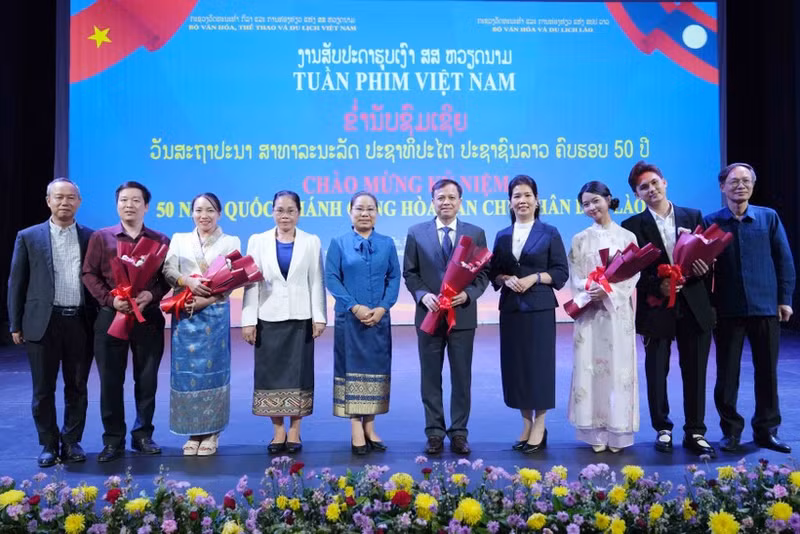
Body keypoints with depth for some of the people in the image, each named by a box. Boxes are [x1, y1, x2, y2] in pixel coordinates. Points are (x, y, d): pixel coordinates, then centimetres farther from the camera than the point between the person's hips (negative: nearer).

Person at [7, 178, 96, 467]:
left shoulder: (92, 237, 6)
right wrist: (16, 324, 1)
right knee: (43, 389, 7)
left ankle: (72, 441, 23)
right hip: (43, 322, 0)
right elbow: (16, 283, 5)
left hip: (81, 322, 1)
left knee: (77, 387, 9)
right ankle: (49, 444, 21)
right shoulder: (28, 237, 4)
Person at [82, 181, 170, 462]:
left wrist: (152, 295, -16)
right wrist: (110, 299, -14)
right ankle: (113, 440, 14)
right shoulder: (101, 237, 5)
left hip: (149, 317, 1)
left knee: (147, 380, 7)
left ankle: (143, 435, 21)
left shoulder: (161, 241, 6)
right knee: (111, 381, 4)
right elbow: (89, 274, 0)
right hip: (111, 316, 0)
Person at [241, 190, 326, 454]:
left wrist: (319, 317, -5)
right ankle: (278, 432, 15)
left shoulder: (311, 242, 6)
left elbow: (317, 282, 2)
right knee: (271, 374, 4)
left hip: (300, 318, 0)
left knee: (298, 373, 3)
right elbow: (251, 282, 2)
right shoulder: (258, 241, 7)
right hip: (269, 318, 1)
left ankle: (294, 432, 14)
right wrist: (249, 320, -4)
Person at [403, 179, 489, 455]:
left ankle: (459, 432, 19)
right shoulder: (416, 233, 4)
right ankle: (435, 432, 18)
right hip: (429, 314, 0)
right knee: (431, 377, 7)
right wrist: (423, 295, -14)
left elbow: (484, 273, 3)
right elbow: (409, 273, 4)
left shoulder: (476, 233, 5)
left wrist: (468, 294, -15)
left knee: (461, 377, 7)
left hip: (463, 315, 0)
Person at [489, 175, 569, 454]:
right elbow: (493, 273, 11)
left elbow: (562, 272, -2)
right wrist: (506, 279, -9)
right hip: (510, 308, 4)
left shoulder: (549, 233, 1)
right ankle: (526, 424, 19)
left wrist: (533, 278, -15)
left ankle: (540, 428, 10)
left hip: (540, 307, -4)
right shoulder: (502, 236, 11)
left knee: (539, 363, -1)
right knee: (515, 364, 6)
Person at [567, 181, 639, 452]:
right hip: (589, 310, 1)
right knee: (590, 367, 0)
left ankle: (617, 432, 10)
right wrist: (590, 290, -16)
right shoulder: (580, 239, 9)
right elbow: (575, 277, 4)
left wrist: (608, 291, -16)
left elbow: (633, 275, -1)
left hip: (618, 310, -1)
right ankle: (596, 432, 8)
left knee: (618, 367, 1)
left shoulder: (627, 237, 6)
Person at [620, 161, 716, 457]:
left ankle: (695, 432, 20)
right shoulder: (633, 226, 1)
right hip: (656, 309, -2)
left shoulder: (693, 217, 9)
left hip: (694, 308, 2)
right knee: (656, 373, 7)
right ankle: (663, 429, 23)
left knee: (695, 373, 7)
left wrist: (702, 264, -15)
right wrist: (658, 285, -21)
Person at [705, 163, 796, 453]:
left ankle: (766, 430, 23)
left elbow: (784, 260, 5)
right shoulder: (711, 222, 1)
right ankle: (731, 430, 19)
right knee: (727, 374, 6)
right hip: (727, 309, -1)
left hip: (766, 307, 1)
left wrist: (785, 299, 0)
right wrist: (707, 304, -5)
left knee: (767, 371, 9)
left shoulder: (769, 217, 4)